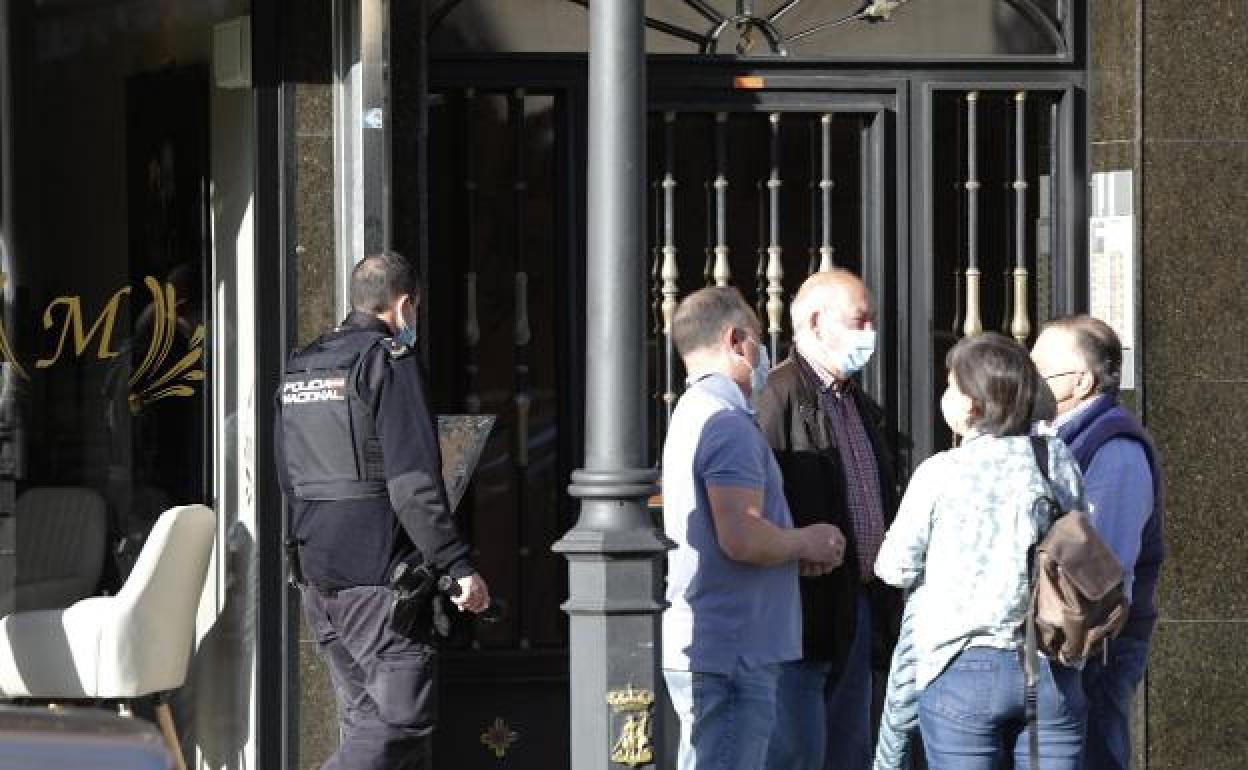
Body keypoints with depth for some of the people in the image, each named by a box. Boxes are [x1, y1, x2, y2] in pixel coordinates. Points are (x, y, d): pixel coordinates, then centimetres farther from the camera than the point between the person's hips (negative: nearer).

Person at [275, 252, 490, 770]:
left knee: (366, 717, 13)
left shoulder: (299, 367, 15)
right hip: (377, 572, -8)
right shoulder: (390, 359, -9)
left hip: (315, 574, 8)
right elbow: (413, 482, -17)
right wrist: (457, 566, -16)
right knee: (404, 718, -8)